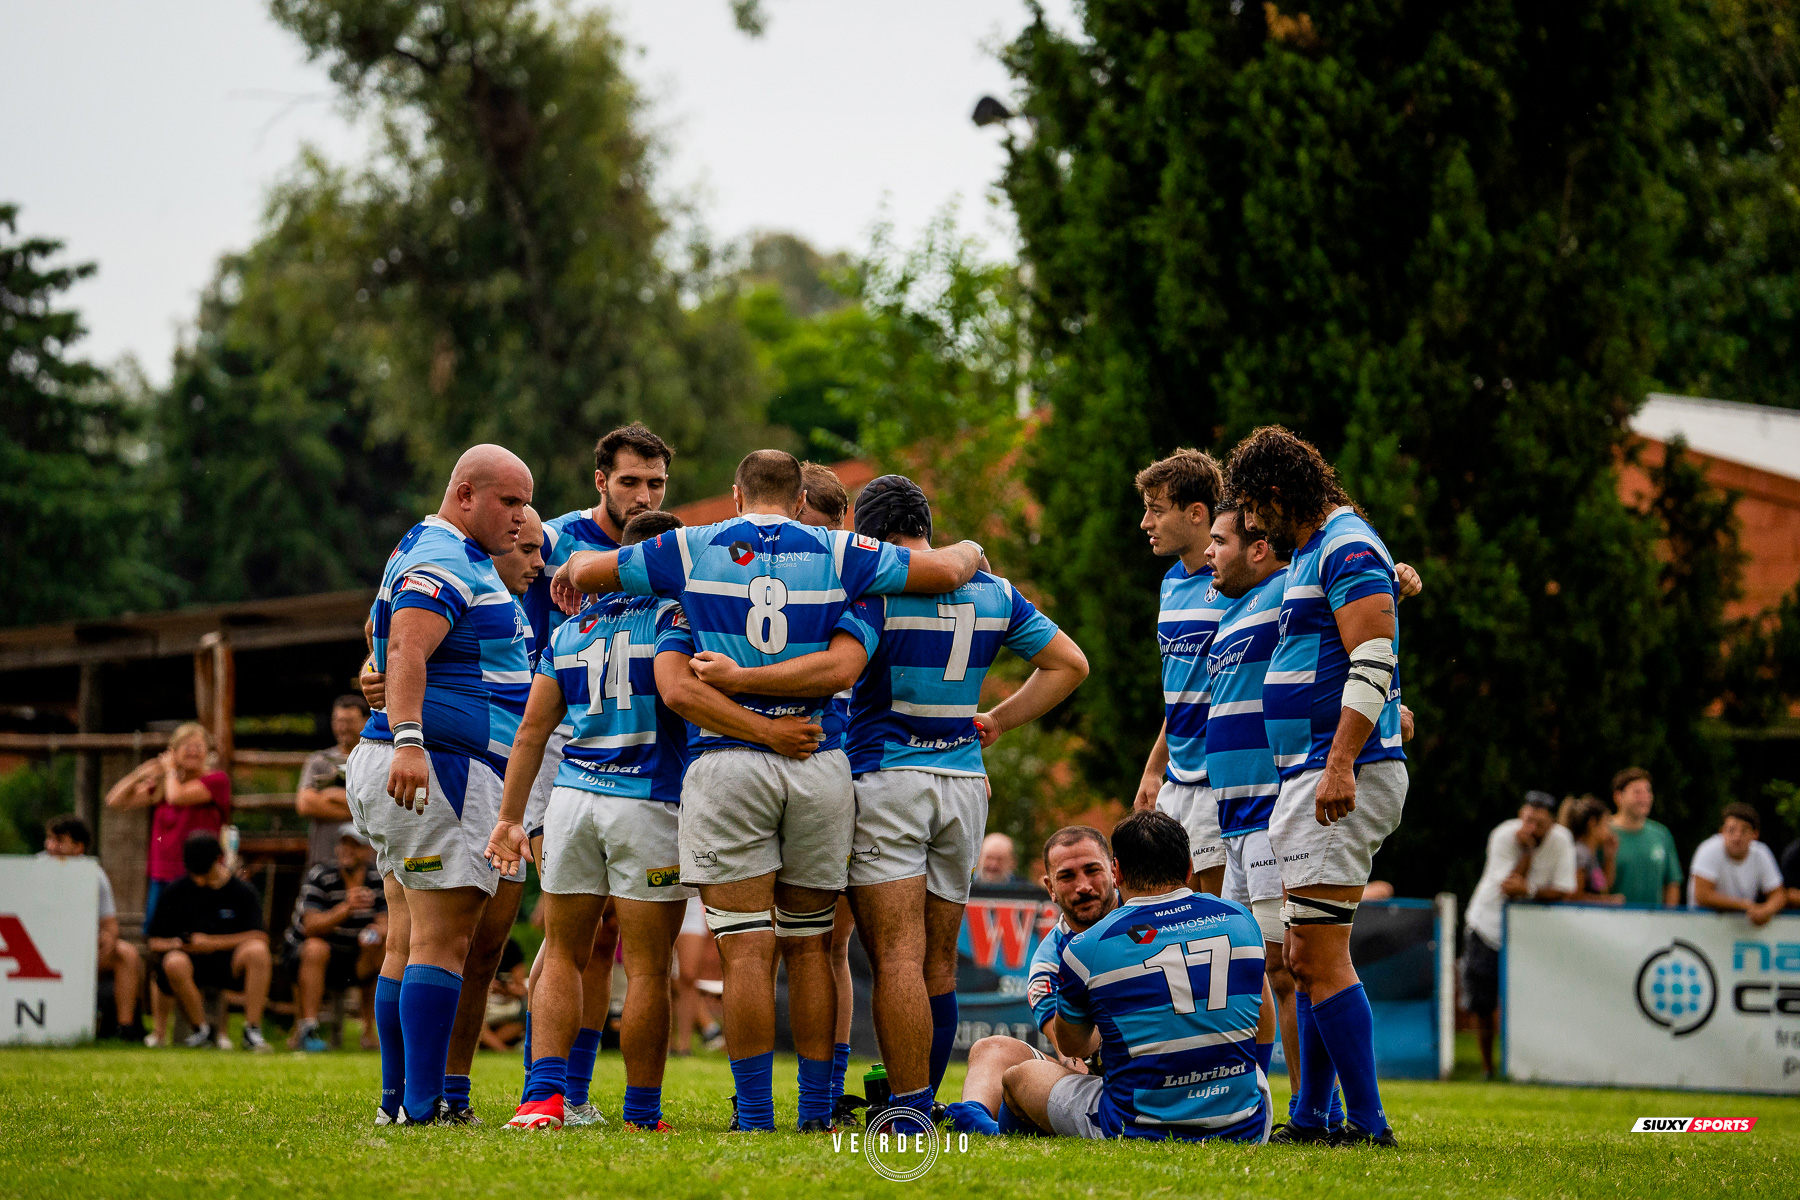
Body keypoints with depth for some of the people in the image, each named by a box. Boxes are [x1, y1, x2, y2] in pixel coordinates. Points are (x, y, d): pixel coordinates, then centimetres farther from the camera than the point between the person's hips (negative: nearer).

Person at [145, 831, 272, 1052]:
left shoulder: (244, 893, 1)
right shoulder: (177, 891, 5)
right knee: (174, 963, -36)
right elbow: (154, 942, 6)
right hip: (191, 962, 1)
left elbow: (260, 937, -13)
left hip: (230, 963, -1)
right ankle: (202, 1030, -15)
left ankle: (252, 1031, -25)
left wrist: (211, 942, -17)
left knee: (257, 950, -33)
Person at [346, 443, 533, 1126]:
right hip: (440, 767, -11)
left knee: (409, 943, 11)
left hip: (410, 769, 11)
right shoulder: (446, 565, -13)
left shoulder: (426, 553, 21)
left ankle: (398, 1099, 14)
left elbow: (381, 631, 38)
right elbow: (406, 649, -29)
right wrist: (409, 739, -41)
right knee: (443, 941, -12)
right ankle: (423, 1106, -15)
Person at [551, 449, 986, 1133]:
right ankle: (817, 1115, 10)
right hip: (820, 763, 2)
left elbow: (587, 571, 15)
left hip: (727, 761, -2)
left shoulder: (695, 549, 5)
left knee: (745, 951, -3)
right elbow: (948, 571, 6)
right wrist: (968, 551, 30)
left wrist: (571, 573, 39)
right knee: (810, 948, 10)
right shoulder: (837, 555, 6)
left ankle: (755, 1119, -5)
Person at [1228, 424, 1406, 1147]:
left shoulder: (1347, 547, -11)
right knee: (1307, 956, 13)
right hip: (1307, 779, 11)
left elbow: (1374, 663, -20)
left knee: (1320, 955, -13)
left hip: (1341, 778, -11)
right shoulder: (1310, 552, 21)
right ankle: (1312, 1118, 17)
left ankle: (1368, 1122, -12)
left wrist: (1341, 764, -28)